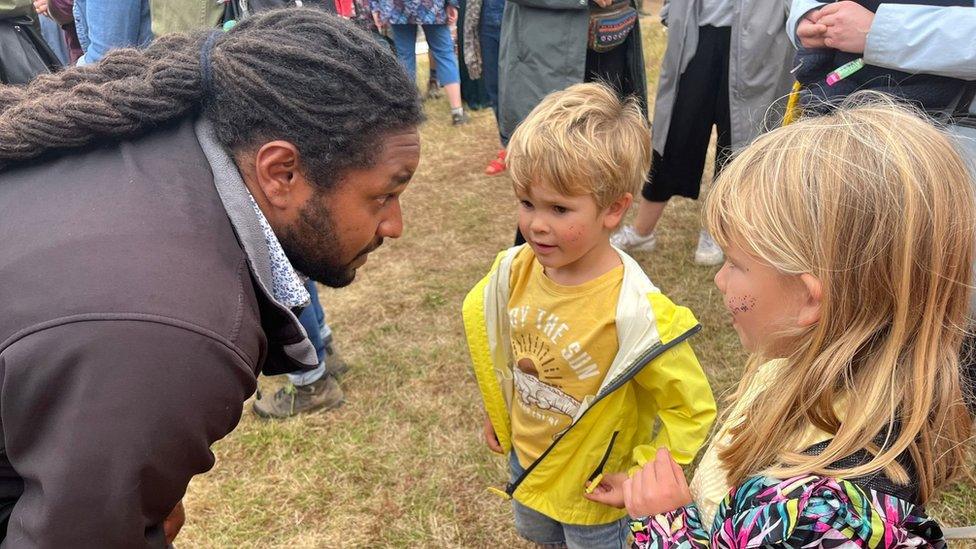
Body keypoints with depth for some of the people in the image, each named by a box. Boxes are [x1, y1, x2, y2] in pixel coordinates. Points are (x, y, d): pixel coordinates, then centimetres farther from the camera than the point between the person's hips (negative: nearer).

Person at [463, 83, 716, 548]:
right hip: (524, 458, 5)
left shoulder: (634, 312, -34)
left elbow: (692, 410, -21)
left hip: (591, 492, -5)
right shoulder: (513, 270, -18)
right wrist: (496, 409, 10)